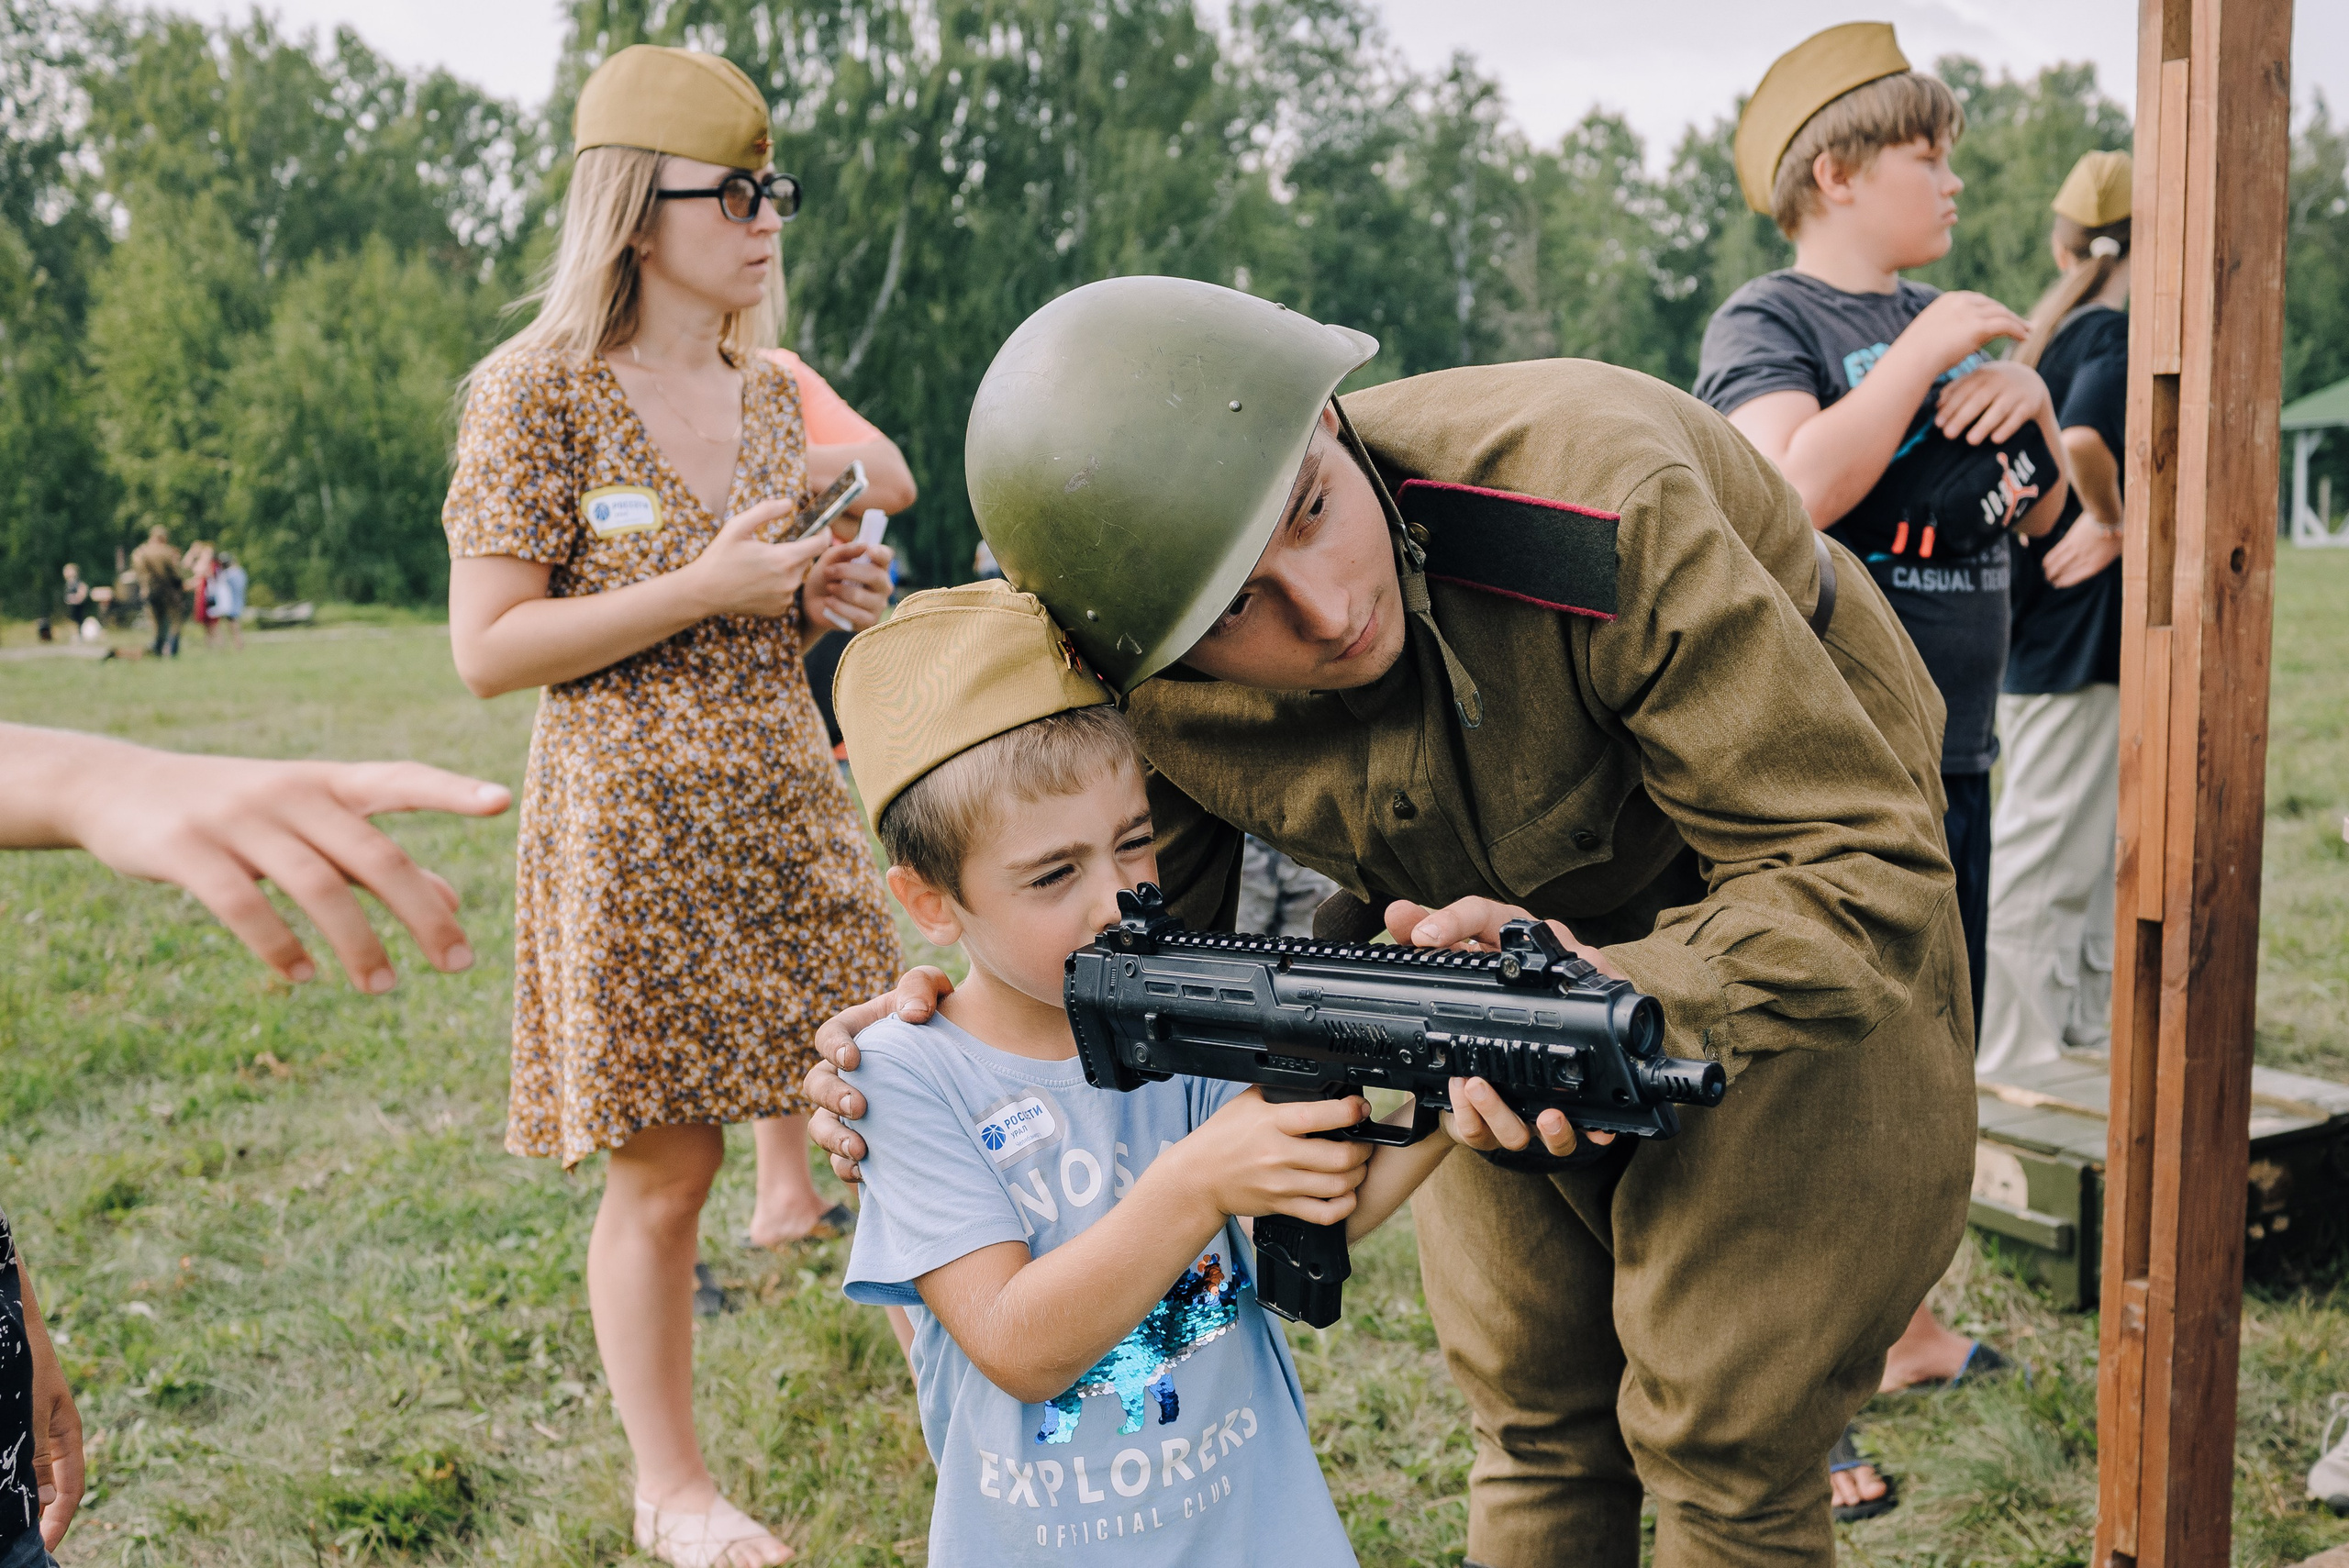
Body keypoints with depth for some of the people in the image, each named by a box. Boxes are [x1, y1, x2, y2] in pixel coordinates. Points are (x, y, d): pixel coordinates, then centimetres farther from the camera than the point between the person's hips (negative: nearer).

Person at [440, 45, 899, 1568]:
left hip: (792, 805, 6)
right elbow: (488, 647, -13)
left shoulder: (770, 394, 11)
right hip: (634, 826, -6)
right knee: (664, 1168, 3)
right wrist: (706, 589, -19)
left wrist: (825, 597, 1)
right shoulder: (537, 394, -9)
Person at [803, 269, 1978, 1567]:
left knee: (1721, 1442, 0)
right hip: (1509, 923, 4)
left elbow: (1858, 863, -35)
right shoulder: (1148, 683, -24)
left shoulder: (1596, 497, -39)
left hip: (1795, 907, -3)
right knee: (1533, 1415, 12)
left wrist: (1623, 998, -54)